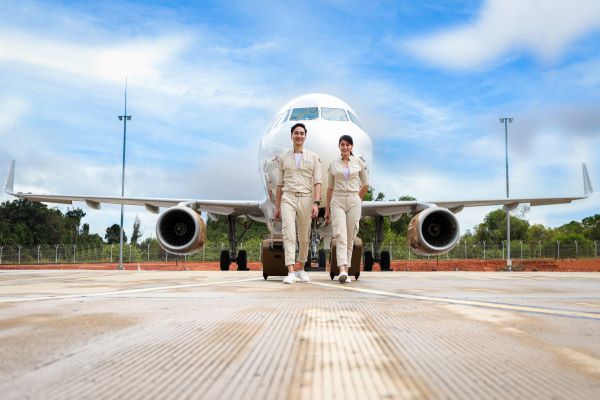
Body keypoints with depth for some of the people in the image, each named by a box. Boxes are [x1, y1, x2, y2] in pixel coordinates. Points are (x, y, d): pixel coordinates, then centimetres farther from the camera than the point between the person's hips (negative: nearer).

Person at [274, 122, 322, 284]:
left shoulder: (313, 157, 6)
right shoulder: (284, 158, 11)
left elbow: (317, 182, 0)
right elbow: (280, 184, 14)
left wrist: (316, 203, -13)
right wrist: (277, 207, 10)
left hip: (306, 199, 0)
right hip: (288, 199, 0)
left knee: (304, 237, 10)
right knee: (288, 234, -15)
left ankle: (301, 269, 27)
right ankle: (290, 272, -21)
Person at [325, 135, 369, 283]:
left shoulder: (359, 162, 6)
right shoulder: (333, 164, 9)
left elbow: (365, 185, 13)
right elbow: (330, 187, 13)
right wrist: (327, 209, 12)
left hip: (353, 202, 0)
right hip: (337, 202, 0)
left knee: (350, 238, 2)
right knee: (340, 235, -16)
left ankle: (346, 271, 12)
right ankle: (342, 270, -27)